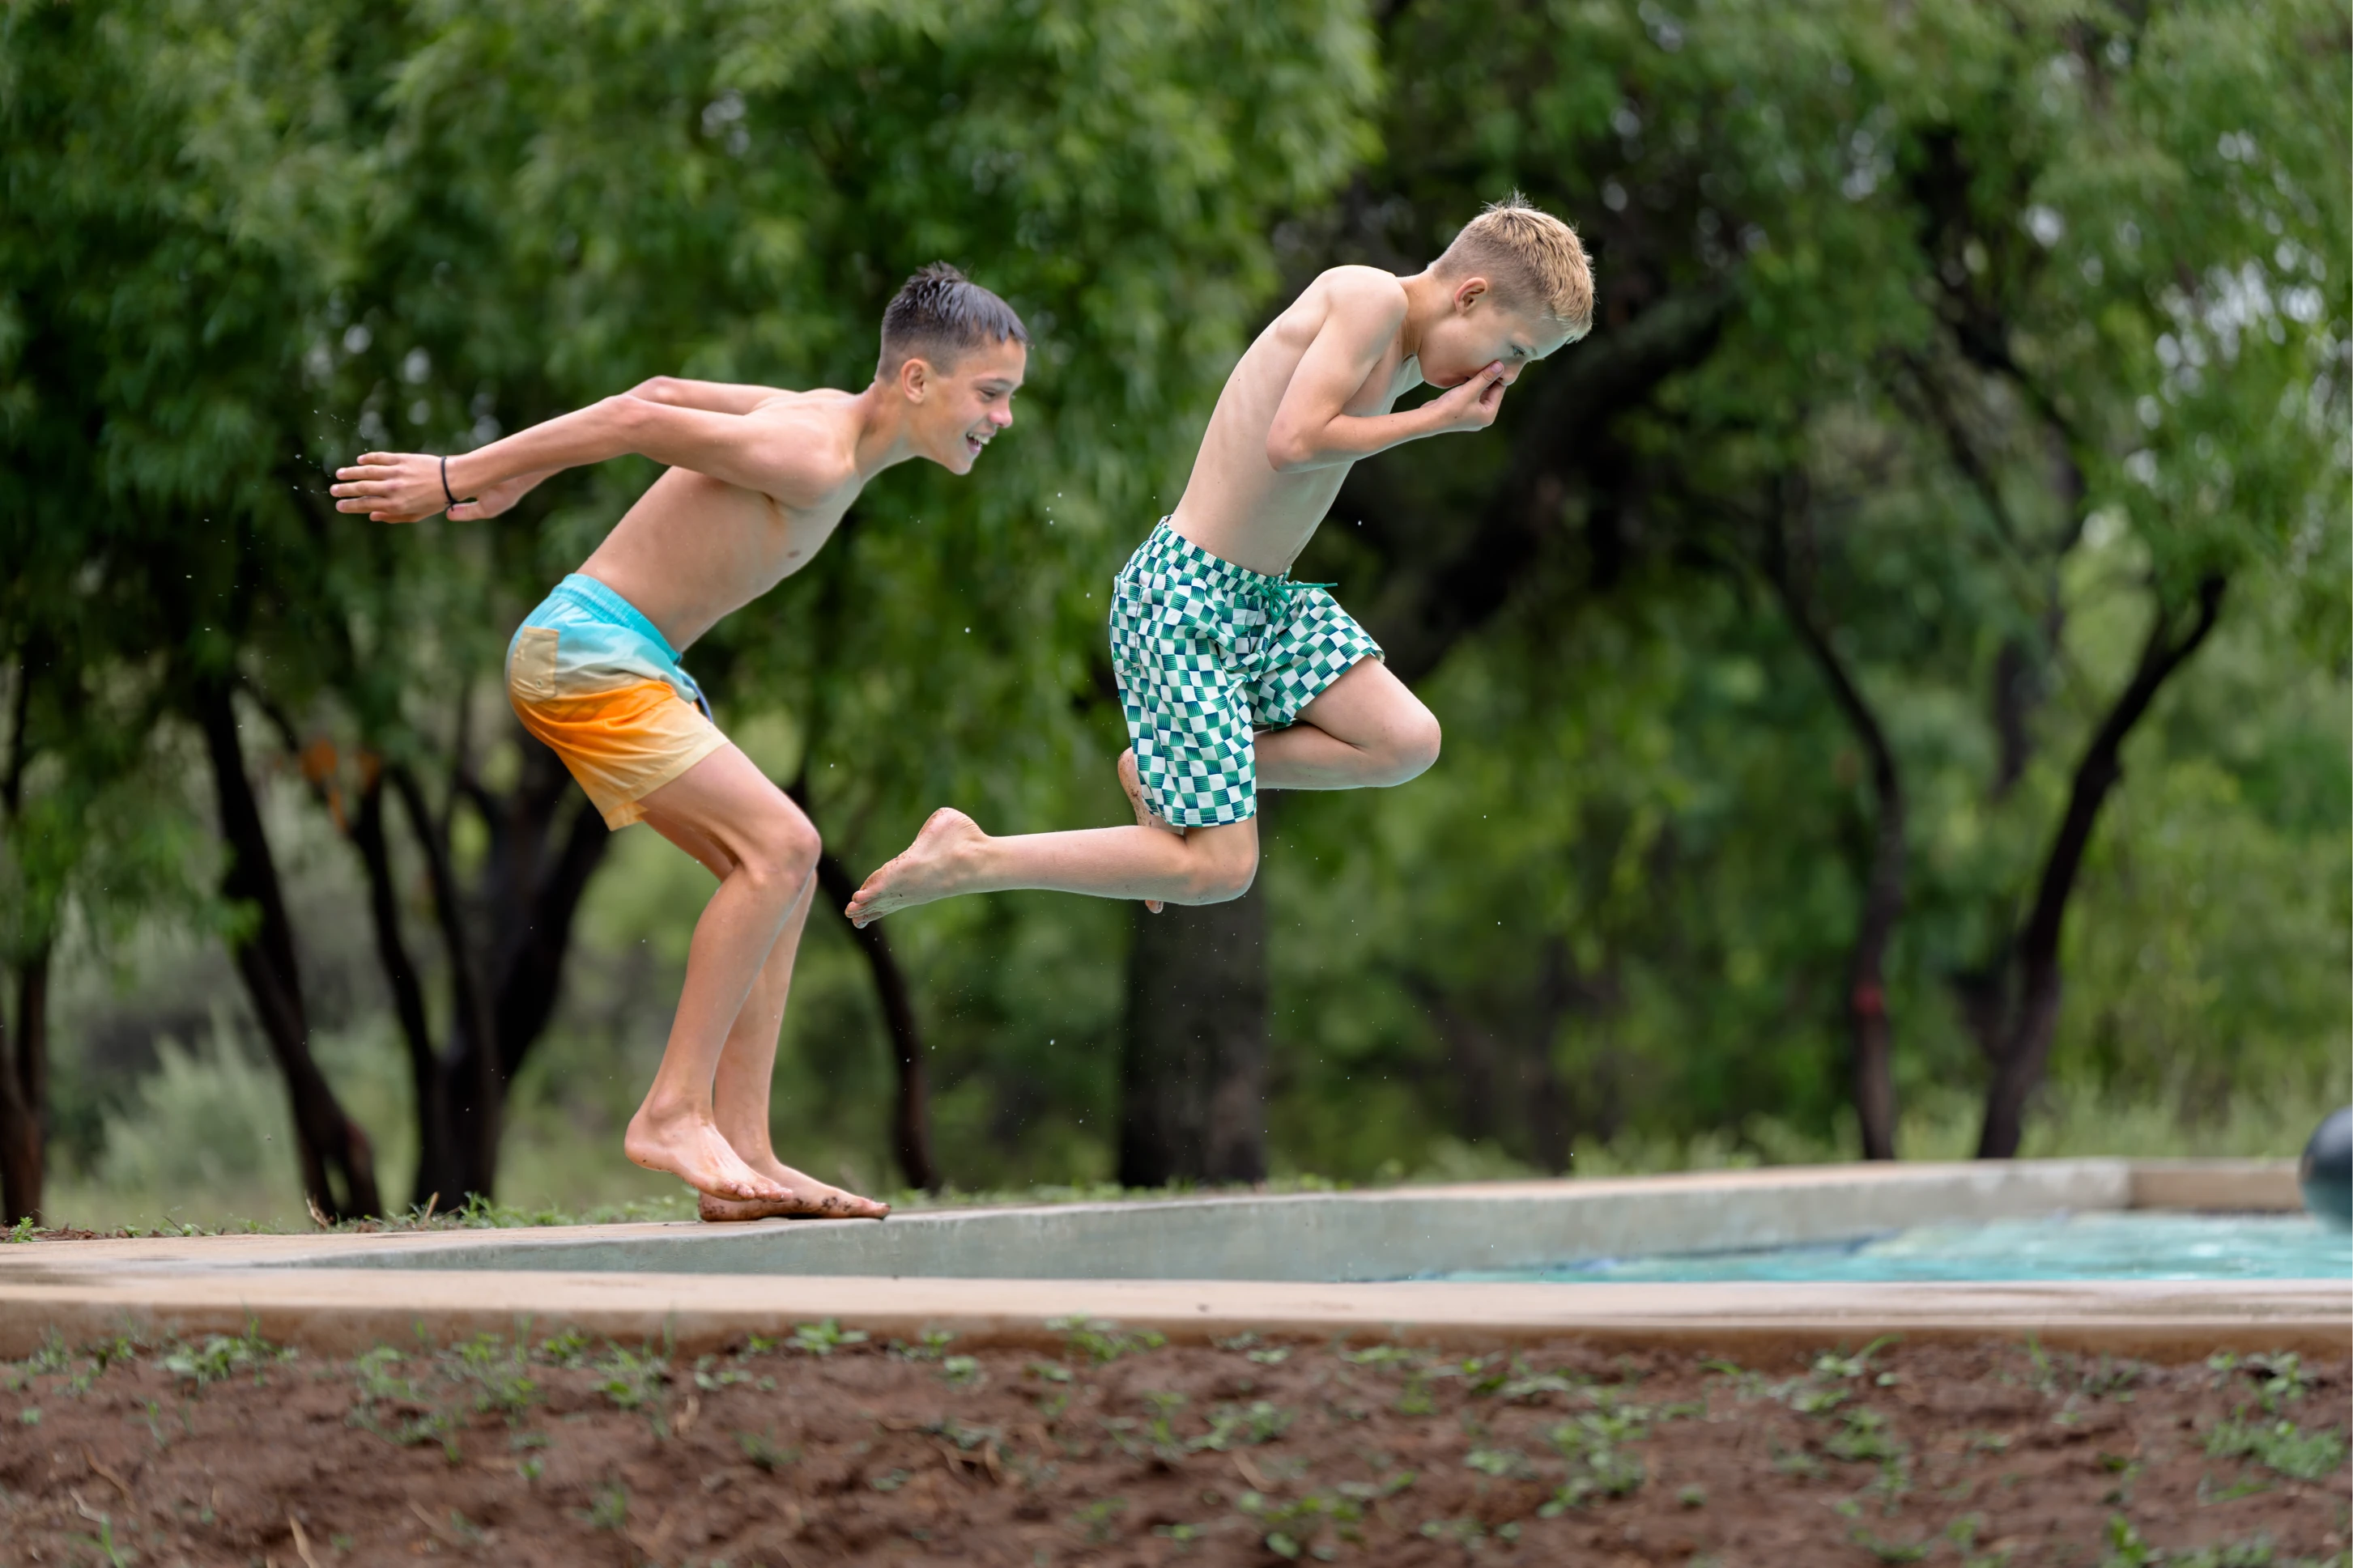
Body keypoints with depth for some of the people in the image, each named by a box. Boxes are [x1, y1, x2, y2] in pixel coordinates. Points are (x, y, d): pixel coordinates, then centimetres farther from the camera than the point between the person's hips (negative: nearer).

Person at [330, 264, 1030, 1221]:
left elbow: (660, 395, 18)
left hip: (627, 669, 10)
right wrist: (458, 478, -16)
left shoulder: (827, 417, 11)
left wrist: (510, 479, 21)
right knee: (778, 845, -19)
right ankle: (673, 1111, -15)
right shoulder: (815, 459, -19)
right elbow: (640, 423, -21)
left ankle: (741, 1152, 2)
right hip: (585, 650, -10)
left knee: (781, 873, 5)